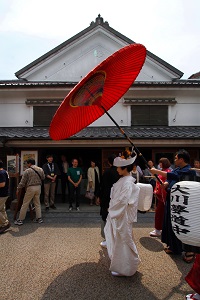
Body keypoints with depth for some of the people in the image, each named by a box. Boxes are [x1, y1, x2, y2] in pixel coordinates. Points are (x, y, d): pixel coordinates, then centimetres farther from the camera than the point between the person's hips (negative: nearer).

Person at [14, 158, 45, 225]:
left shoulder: (27, 171, -10)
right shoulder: (40, 169, 4)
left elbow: (22, 181, -7)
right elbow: (43, 178, 15)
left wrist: (18, 188, 3)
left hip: (30, 188, -5)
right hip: (38, 187, 5)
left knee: (25, 204, 5)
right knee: (37, 203, 16)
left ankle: (20, 220, 12)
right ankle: (39, 218, 18)